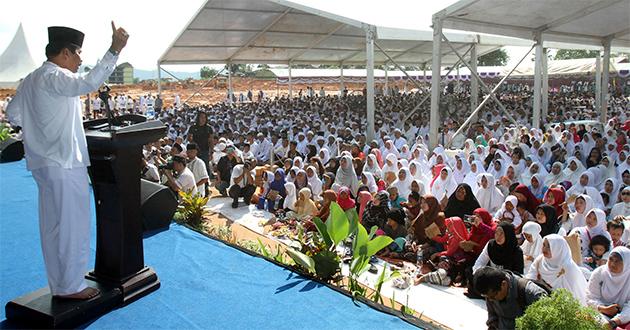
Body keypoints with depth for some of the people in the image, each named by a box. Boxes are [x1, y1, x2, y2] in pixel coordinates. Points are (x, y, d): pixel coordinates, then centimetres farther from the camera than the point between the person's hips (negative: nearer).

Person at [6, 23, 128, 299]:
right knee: (73, 225, -1)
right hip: (65, 164, -9)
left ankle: (58, 283, 23)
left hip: (43, 163, 10)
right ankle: (70, 286, 8)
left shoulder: (31, 80, 15)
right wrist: (115, 50, -34)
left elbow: (12, 113, 21)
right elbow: (88, 83, -32)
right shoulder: (54, 77, -13)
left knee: (53, 225, 13)